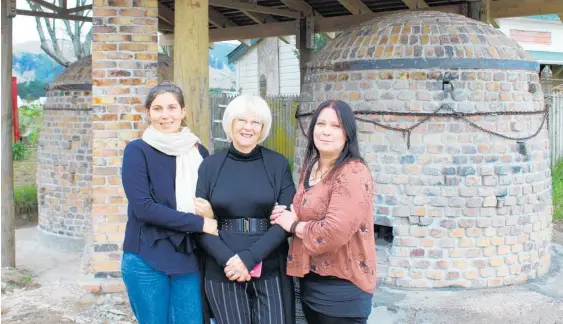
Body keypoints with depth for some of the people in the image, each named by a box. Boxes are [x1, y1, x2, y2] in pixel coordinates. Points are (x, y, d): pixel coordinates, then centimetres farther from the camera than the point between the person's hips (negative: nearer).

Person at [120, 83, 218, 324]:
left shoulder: (199, 151, 7)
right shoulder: (137, 151, -5)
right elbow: (143, 207, -15)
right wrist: (199, 223, -17)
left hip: (189, 258, 3)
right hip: (147, 260, -3)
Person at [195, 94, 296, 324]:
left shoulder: (278, 164, 2)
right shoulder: (210, 165, 4)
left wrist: (249, 258, -14)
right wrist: (227, 259, -14)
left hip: (270, 270, 0)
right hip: (222, 271, 1)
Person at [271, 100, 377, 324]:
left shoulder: (354, 174, -19)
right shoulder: (310, 168, 10)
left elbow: (335, 233, -28)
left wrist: (294, 226, -11)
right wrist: (287, 217, 0)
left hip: (342, 287, -8)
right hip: (309, 281, 8)